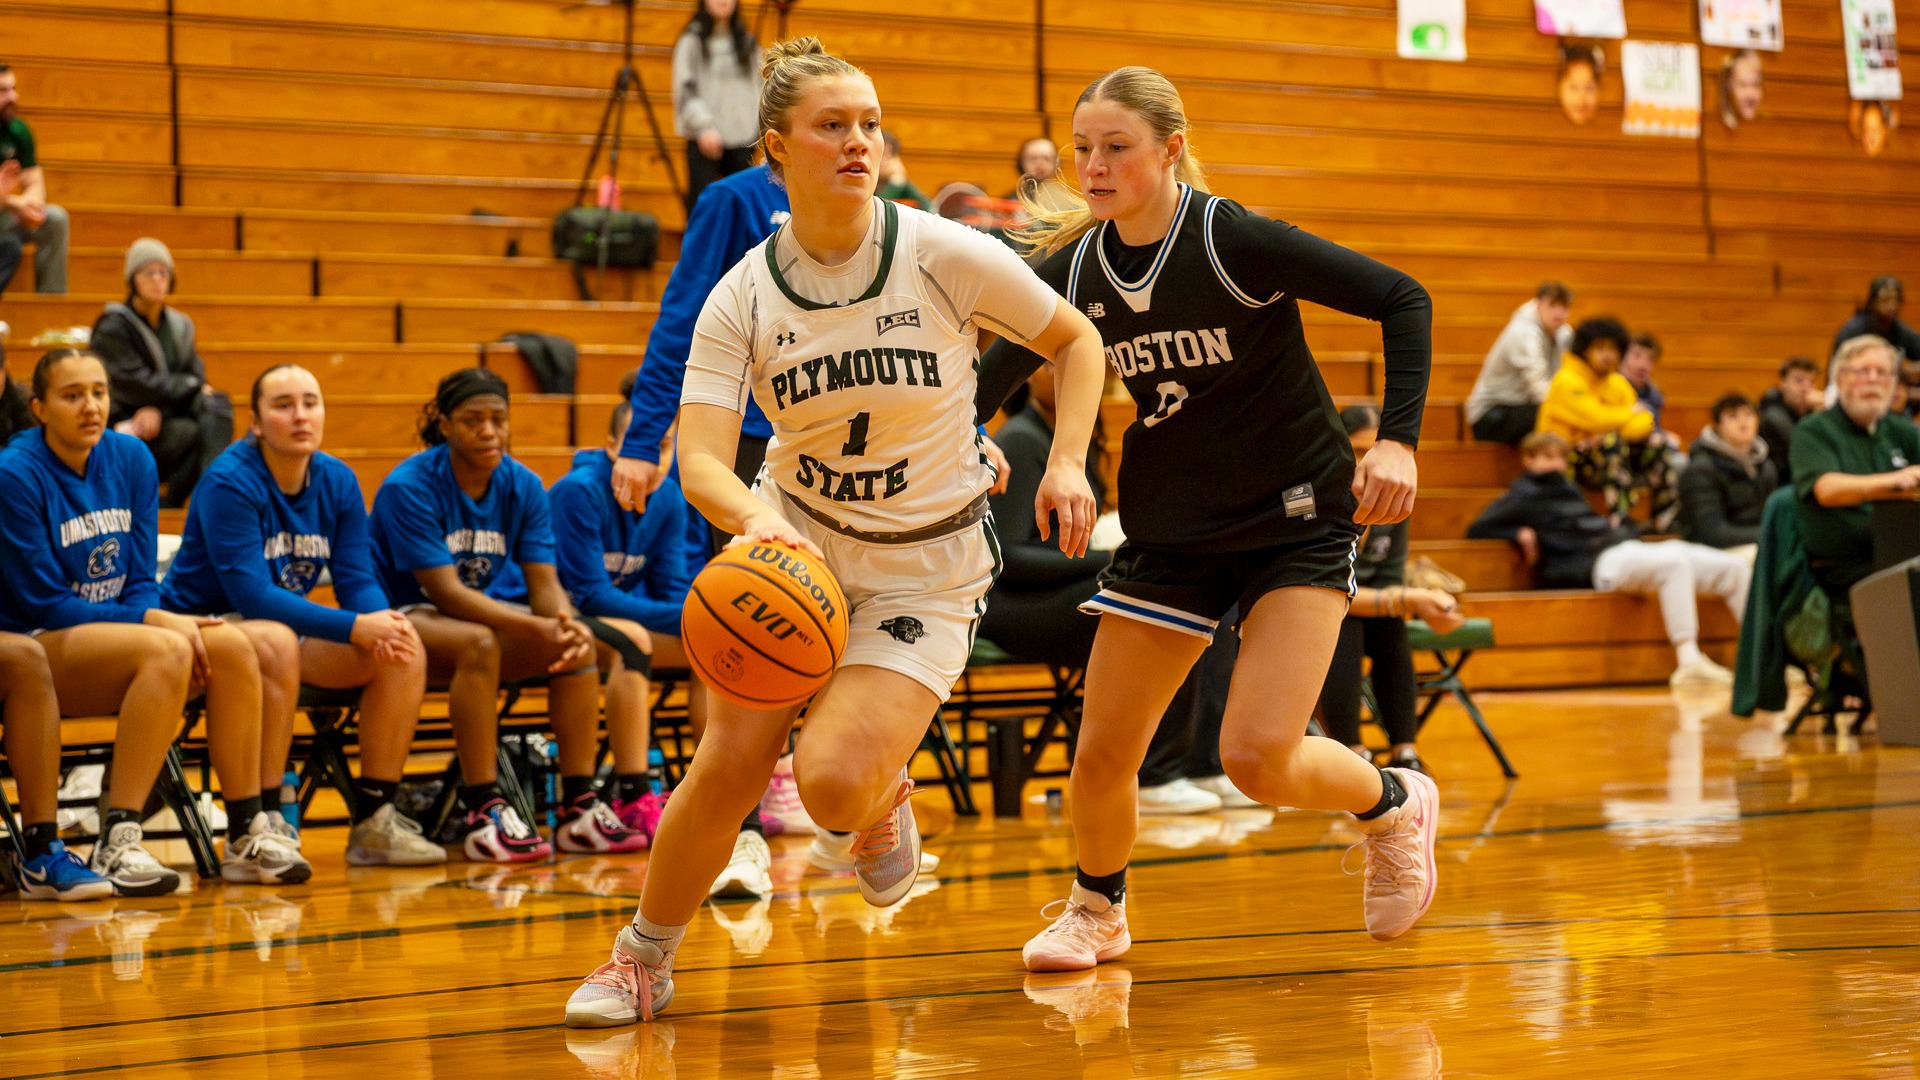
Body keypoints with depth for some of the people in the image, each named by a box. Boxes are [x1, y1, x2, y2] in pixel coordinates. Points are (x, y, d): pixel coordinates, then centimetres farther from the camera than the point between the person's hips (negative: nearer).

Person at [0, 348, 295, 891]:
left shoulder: (131, 459, 5)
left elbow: (140, 578, 7)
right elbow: (44, 602, -14)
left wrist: (159, 617, -16)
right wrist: (152, 620, -20)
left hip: (117, 625, 6)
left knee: (231, 646, -19)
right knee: (165, 651, -32)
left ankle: (247, 836, -15)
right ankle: (116, 846, -35)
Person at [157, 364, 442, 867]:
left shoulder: (337, 481, 2)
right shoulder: (230, 482, -19)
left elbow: (359, 580, 0)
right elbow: (253, 596, -26)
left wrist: (382, 620, -25)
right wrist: (355, 627, -31)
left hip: (289, 624, 7)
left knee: (405, 647, -13)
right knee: (277, 643, -39)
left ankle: (374, 821, -7)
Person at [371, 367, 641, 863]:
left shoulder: (522, 486, -2)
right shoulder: (410, 487, -20)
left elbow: (544, 582, -5)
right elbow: (445, 591, -25)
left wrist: (567, 625, -30)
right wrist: (536, 628, -35)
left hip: (487, 611, 6)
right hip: (406, 616, -6)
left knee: (581, 643, -18)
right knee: (478, 643, -37)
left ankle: (579, 806, -17)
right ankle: (481, 812, -34)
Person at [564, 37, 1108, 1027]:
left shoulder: (945, 255, -16)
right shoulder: (741, 298, -12)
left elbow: (1076, 340, -2)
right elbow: (700, 459, -20)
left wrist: (1068, 463, -15)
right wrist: (756, 519, -42)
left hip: (924, 567, -2)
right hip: (794, 542, 2)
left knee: (833, 785, -19)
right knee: (730, 759, -10)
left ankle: (885, 796, 19)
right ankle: (645, 958, 12)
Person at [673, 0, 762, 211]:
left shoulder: (748, 42, 15)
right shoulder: (692, 41, 2)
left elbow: (759, 85, 16)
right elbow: (685, 89, -5)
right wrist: (704, 126, -17)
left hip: (742, 137, 3)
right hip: (705, 138, -3)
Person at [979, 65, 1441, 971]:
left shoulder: (1235, 242, -19)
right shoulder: (1075, 271, -4)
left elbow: (1402, 299, -14)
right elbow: (998, 369, 10)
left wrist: (1398, 442, -24)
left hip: (1296, 523, -5)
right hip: (1170, 531, 5)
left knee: (1259, 758, -18)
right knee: (1100, 759, 1)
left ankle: (1396, 805, 15)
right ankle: (1096, 912, 32)